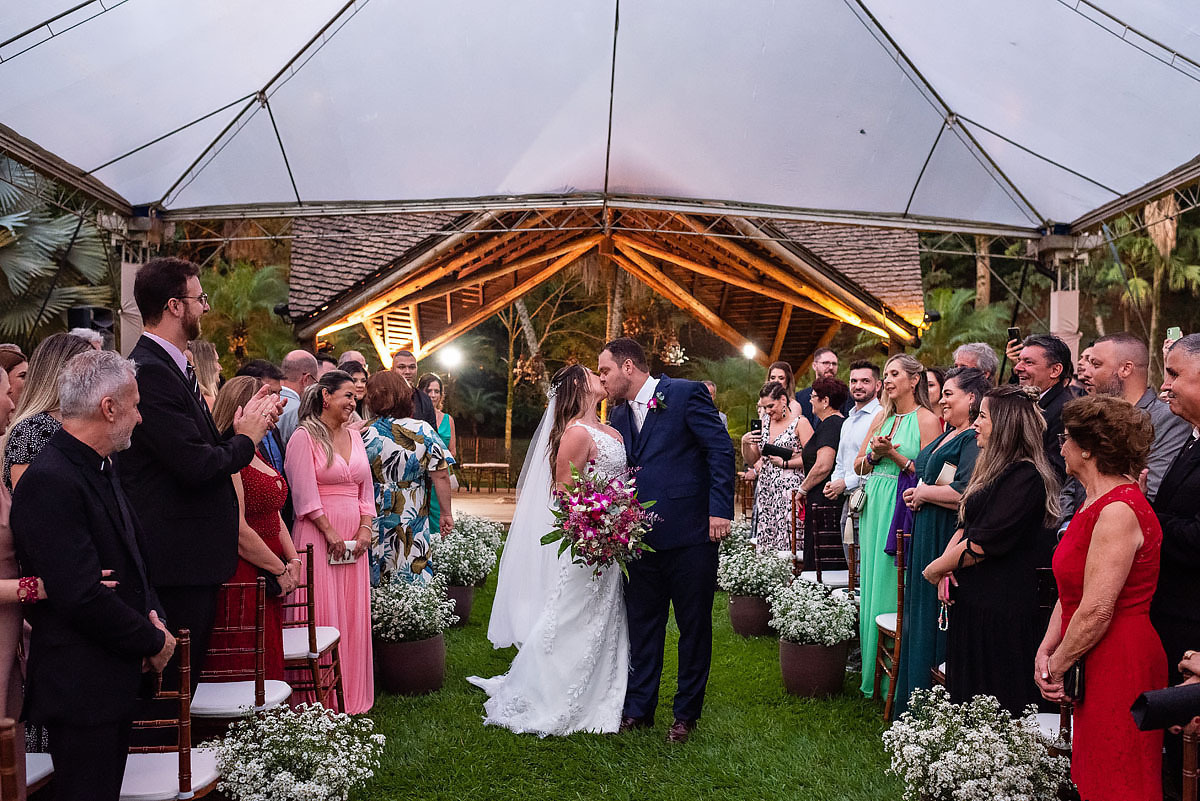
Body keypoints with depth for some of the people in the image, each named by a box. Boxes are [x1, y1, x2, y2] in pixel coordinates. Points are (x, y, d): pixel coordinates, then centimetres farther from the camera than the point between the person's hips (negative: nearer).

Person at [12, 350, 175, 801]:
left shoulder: (99, 469, 11)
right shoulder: (49, 482, -21)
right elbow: (82, 596, -25)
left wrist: (154, 617, 0)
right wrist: (154, 641, -13)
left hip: (116, 678, 9)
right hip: (80, 685, -9)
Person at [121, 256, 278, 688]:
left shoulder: (175, 367, 14)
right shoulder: (150, 371, -19)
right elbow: (195, 465, -24)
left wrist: (242, 430, 1)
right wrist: (246, 438, -7)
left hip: (194, 554, 10)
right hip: (177, 555, -10)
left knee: (191, 668, 18)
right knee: (176, 678, 0)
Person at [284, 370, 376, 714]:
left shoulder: (354, 437, 14)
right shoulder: (305, 437, -6)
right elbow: (305, 492, -12)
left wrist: (365, 530, 2)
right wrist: (330, 532, -13)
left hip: (355, 538, 6)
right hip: (318, 536, -6)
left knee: (353, 616, 9)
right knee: (322, 615, -3)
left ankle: (351, 695, 19)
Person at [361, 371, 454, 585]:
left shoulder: (362, 433, -7)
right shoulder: (422, 431, -5)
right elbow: (441, 475, -5)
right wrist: (446, 513, 3)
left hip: (372, 518, -1)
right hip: (412, 519, 1)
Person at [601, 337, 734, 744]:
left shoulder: (687, 393, -5)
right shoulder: (619, 415, 15)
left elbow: (721, 450, -8)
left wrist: (720, 510, -15)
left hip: (690, 532, -6)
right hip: (642, 537, 6)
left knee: (694, 626, 6)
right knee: (643, 625, 12)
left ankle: (686, 714, 19)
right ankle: (638, 709, 24)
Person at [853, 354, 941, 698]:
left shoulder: (927, 419, -6)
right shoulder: (882, 417, 14)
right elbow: (858, 466, 14)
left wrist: (893, 454, -17)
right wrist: (874, 454, -6)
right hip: (875, 507, 7)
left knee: (895, 590, -4)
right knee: (872, 587, 10)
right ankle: (874, 672, 21)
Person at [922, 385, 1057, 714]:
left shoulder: (1025, 476, -16)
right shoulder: (994, 469, 15)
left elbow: (984, 543, -20)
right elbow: (966, 526, 16)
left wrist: (936, 568, -8)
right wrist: (946, 565, -1)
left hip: (1003, 611, -10)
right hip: (973, 600, 10)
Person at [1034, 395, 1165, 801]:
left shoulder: (1119, 511, -20)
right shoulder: (1095, 504, 12)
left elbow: (1096, 611, -22)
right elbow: (1071, 592, 13)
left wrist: (1056, 667, -11)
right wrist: (1046, 649, 2)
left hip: (1119, 668, -9)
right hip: (1095, 669, 9)